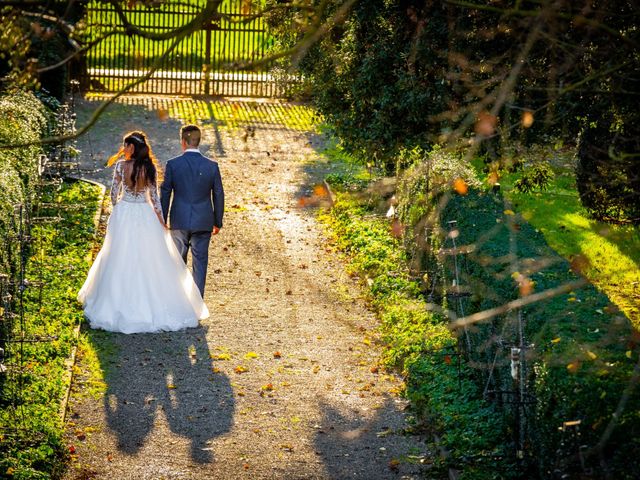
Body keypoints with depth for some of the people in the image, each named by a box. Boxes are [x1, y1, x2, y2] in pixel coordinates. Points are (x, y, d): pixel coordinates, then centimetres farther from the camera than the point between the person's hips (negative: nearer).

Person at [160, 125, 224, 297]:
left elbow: (165, 194, -2)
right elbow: (219, 196, 1)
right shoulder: (211, 166, -5)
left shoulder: (173, 164, -8)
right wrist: (217, 222, 12)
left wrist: (162, 220, 9)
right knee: (200, 262, 5)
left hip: (179, 221, 0)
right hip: (203, 223, 0)